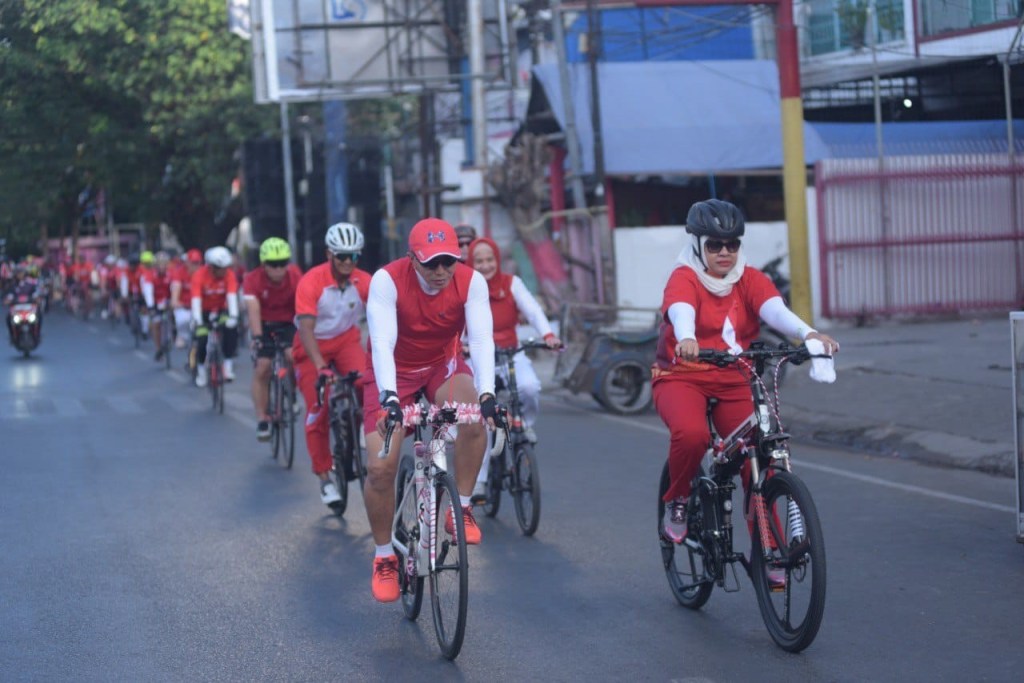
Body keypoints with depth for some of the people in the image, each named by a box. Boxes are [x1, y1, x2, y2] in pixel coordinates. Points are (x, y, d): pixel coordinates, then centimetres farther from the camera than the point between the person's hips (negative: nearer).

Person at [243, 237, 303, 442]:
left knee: (293, 356, -26)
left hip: (288, 323, 0)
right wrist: (257, 337, -46)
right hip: (265, 325, 0)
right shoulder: (253, 280, -22)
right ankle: (262, 420, -2)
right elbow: (253, 310, -32)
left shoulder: (295, 277, -21)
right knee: (261, 369, -11)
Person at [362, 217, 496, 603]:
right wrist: (388, 397, -51)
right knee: (380, 467, -13)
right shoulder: (387, 280, -27)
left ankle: (462, 508, -13)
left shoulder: (471, 282, -21)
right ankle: (384, 557, 9)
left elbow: (481, 338, -30)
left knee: (474, 419, -33)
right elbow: (382, 342, -36)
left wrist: (487, 394, -46)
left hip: (443, 365, 1)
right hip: (395, 372, -1)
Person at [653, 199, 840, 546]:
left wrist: (809, 333, -38)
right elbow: (681, 310, -30)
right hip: (683, 378, -4)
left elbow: (774, 309, -17)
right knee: (690, 434, -32)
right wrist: (686, 339, -54)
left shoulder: (749, 280, 3)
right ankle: (677, 502, -4)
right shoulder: (685, 278, -8)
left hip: (734, 382, 4)